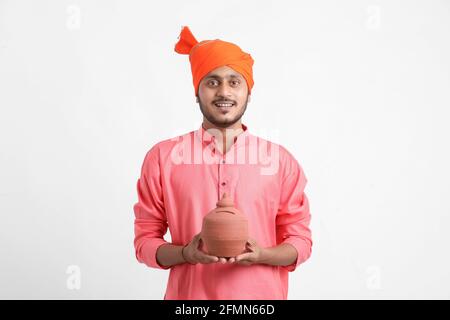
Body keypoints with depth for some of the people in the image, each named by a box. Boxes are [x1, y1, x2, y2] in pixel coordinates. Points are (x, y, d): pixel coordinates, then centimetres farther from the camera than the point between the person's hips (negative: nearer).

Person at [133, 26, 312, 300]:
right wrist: (186, 253, -18)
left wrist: (261, 255, -17)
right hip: (190, 294, 0)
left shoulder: (280, 159, -3)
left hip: (261, 295, 1)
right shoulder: (162, 157, -4)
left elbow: (300, 241, 1)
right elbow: (145, 240, -1)